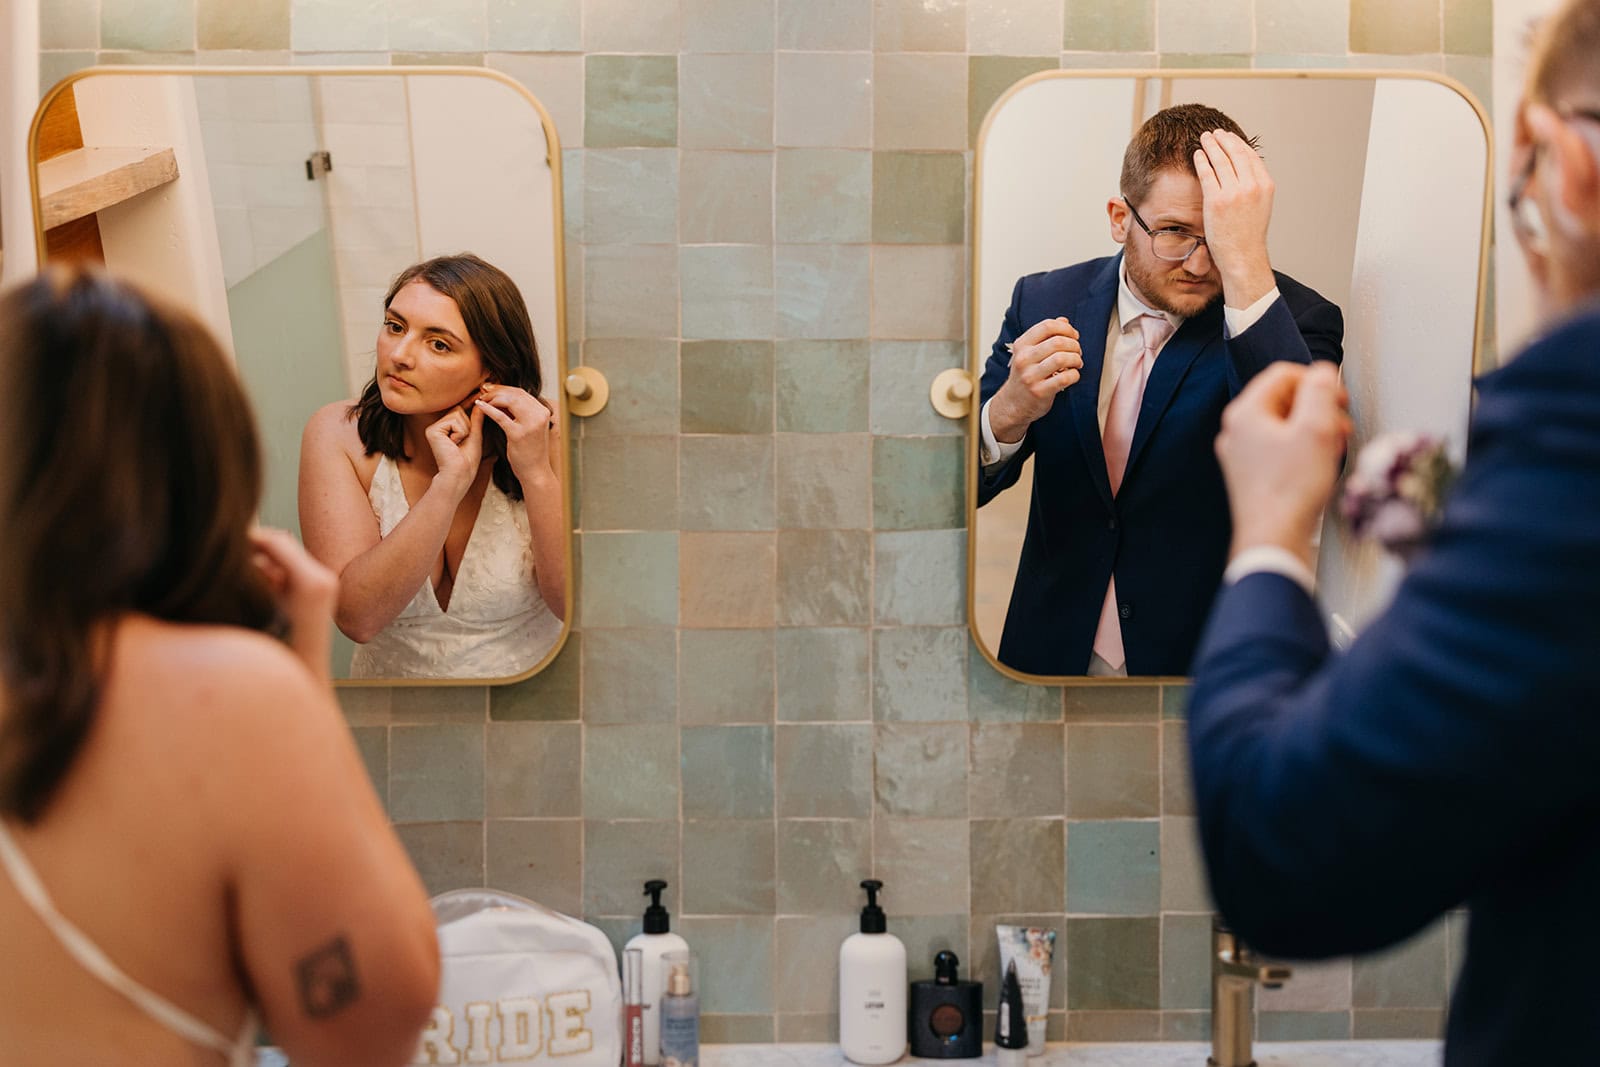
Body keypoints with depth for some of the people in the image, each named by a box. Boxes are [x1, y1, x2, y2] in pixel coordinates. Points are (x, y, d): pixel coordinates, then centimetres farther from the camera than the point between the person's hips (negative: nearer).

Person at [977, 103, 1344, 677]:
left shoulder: (1295, 318, -14)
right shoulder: (1046, 301, -5)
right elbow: (963, 488, -5)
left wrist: (1246, 262, -36)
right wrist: (1010, 411, -27)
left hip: (1208, 666, -2)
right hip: (1051, 655, 3)